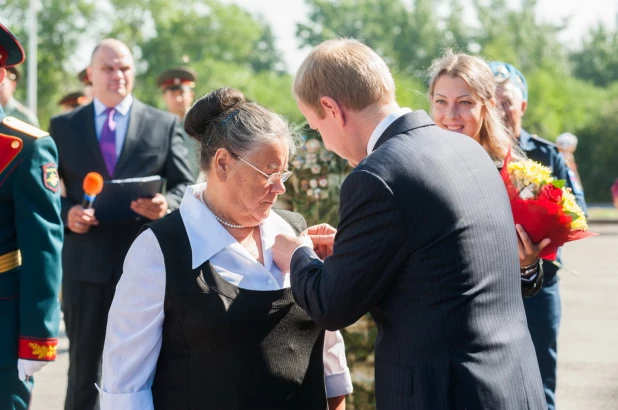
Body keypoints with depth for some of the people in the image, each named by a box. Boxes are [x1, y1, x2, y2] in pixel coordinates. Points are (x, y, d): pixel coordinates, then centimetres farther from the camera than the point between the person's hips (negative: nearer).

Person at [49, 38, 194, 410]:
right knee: (84, 363, 7)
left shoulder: (165, 125, 6)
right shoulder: (64, 126, 8)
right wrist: (66, 213, -13)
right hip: (85, 262, 0)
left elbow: (186, 186, 4)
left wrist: (166, 205, -17)